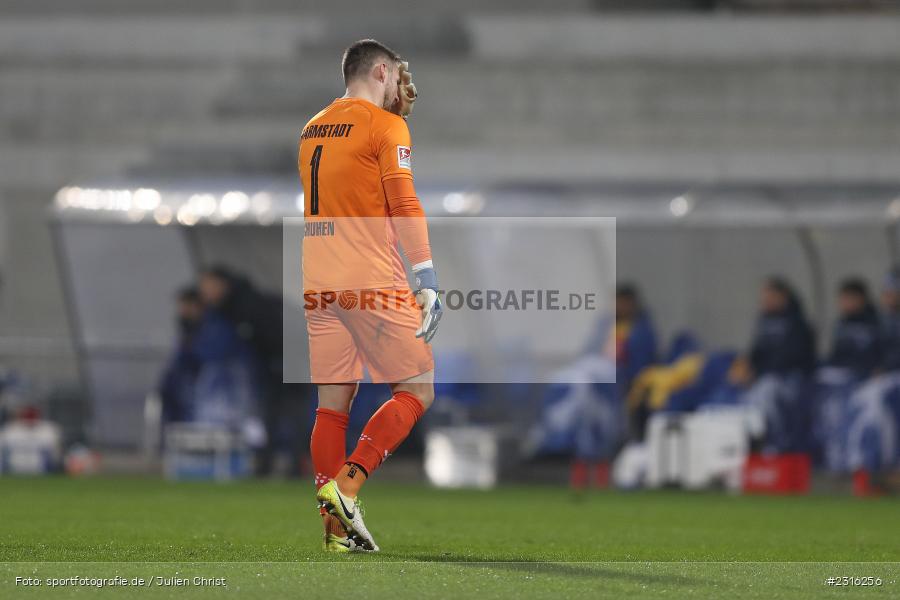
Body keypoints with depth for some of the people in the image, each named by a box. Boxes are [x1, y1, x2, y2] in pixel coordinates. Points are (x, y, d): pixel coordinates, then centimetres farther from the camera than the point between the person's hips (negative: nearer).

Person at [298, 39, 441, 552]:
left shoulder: (313, 129, 17)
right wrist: (428, 279, -15)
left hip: (317, 282, 7)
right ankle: (346, 486, -14)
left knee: (333, 403, 7)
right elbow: (404, 207, -12)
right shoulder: (386, 126, -4)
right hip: (373, 280, -7)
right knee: (417, 391, 1)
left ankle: (337, 529, 4)